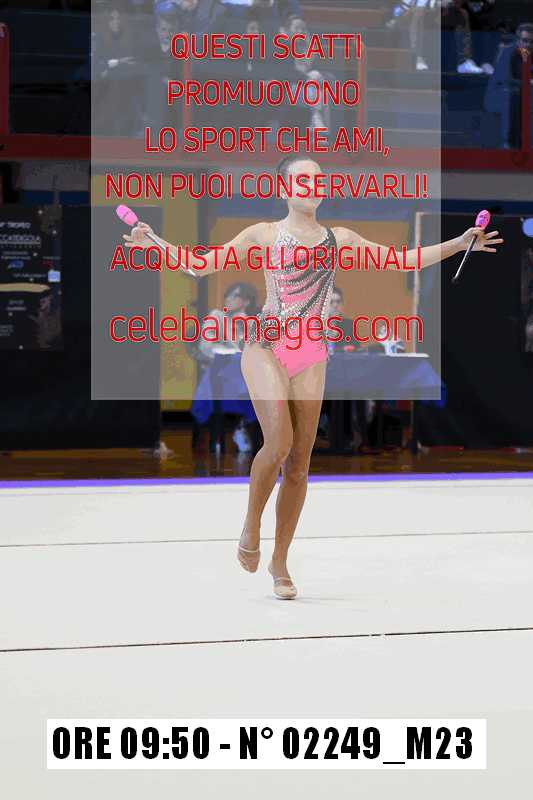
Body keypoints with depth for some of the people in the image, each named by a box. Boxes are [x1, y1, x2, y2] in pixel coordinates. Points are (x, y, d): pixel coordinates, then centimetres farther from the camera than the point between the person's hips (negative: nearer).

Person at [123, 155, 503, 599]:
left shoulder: (340, 239, 14)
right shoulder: (262, 234, 7)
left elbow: (405, 259, 16)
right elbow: (199, 266, 8)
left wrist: (460, 243, 11)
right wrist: (153, 243, -5)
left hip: (311, 354, 3)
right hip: (266, 346, -3)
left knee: (299, 462, 1)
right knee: (279, 442, -22)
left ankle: (280, 560, 12)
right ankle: (251, 525, 4)